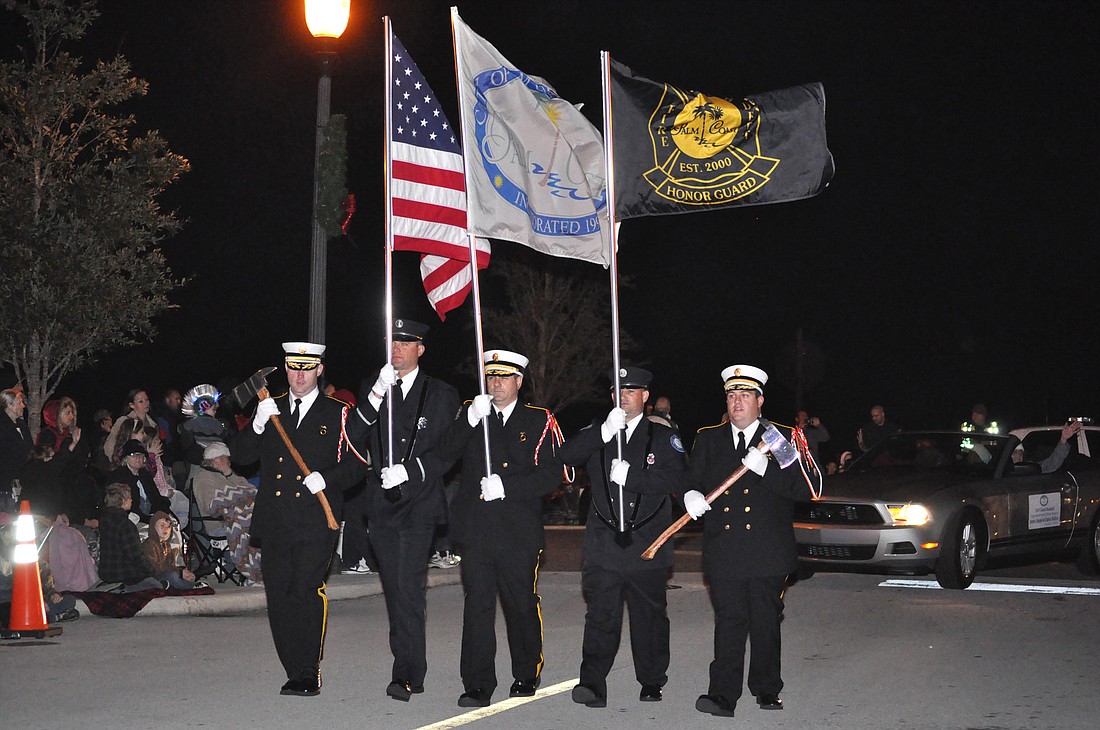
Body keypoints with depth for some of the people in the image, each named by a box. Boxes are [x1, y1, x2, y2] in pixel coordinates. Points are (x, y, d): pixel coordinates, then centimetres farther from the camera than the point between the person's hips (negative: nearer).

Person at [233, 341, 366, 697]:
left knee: (306, 590, -15)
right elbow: (242, 455, 10)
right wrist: (258, 425, -7)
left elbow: (356, 464, 4)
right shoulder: (271, 409, 17)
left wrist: (327, 478, -14)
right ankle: (295, 673, 12)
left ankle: (308, 674, -7)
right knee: (278, 595, 2)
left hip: (315, 522, -4)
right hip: (275, 521, 4)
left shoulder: (338, 414, 7)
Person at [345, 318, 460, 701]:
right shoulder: (372, 392, 12)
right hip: (381, 505, 4)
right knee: (394, 588, 11)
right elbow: (354, 440, -1)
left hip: (419, 504, -4)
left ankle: (407, 674, -15)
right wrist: (376, 395, -13)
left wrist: (410, 470, -15)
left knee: (409, 588, -14)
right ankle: (407, 664, 22)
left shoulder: (442, 395, 4)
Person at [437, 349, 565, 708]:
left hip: (519, 533, -1)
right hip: (476, 528, 1)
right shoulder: (471, 413, 11)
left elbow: (550, 475, -3)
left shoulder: (539, 421, 5)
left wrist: (506, 485, -14)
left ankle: (526, 676, 25)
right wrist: (471, 419, -18)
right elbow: (444, 452, -5)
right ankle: (478, 685, 2)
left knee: (522, 605, 8)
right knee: (477, 605, -2)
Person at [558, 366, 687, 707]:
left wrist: (631, 476, -19)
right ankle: (592, 684, -11)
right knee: (601, 614, -9)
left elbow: (675, 477, -8)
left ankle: (652, 682, 23)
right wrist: (605, 431, -20)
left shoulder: (663, 436, 6)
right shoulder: (597, 433, 11)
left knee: (650, 615, 10)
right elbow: (567, 457, -7)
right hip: (603, 541, 0)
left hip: (647, 544, 0)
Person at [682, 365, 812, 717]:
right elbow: (693, 480, 12)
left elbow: (805, 489, -6)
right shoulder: (707, 438, 12)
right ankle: (723, 695, -3)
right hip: (723, 552, 1)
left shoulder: (784, 438, 3)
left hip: (768, 553, -1)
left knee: (766, 622, 8)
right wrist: (692, 496, -12)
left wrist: (765, 469, -19)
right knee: (728, 622, -3)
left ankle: (766, 690, 22)